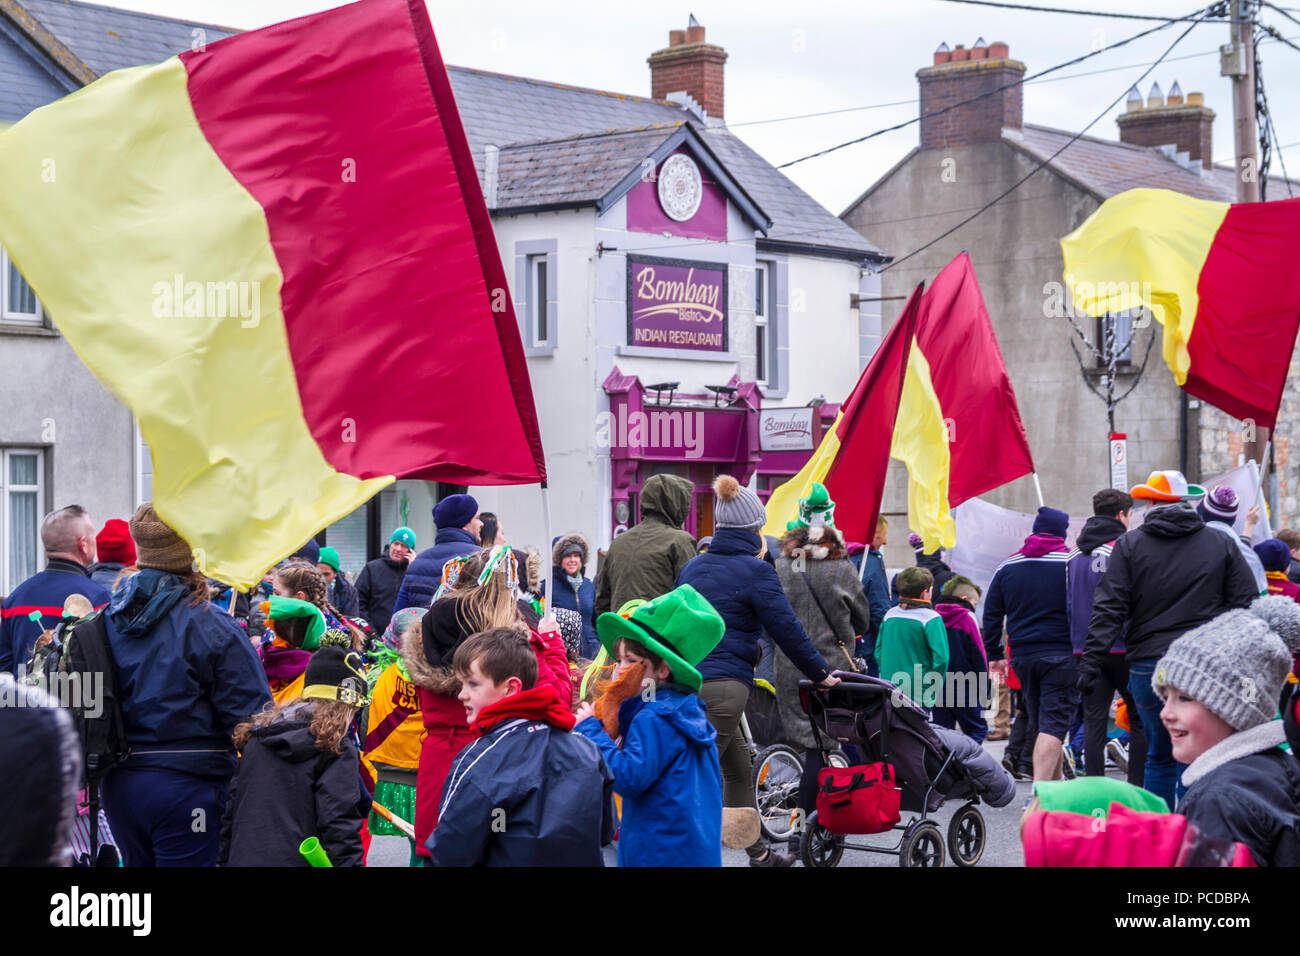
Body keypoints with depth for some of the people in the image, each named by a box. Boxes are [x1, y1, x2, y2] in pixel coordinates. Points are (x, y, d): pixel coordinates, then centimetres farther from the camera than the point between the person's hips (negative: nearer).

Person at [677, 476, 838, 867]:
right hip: (724, 685, -8)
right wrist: (820, 673, 6)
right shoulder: (755, 571, -7)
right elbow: (787, 629, -6)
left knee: (739, 771, 21)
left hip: (688, 680, 8)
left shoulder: (692, 567, 14)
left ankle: (758, 852, 31)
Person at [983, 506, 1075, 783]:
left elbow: (991, 615, 12)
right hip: (1062, 654, -5)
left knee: (1040, 722, 18)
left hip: (1023, 656, 5)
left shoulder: (1007, 567, 8)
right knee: (1054, 724, -9)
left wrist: (994, 654, 19)